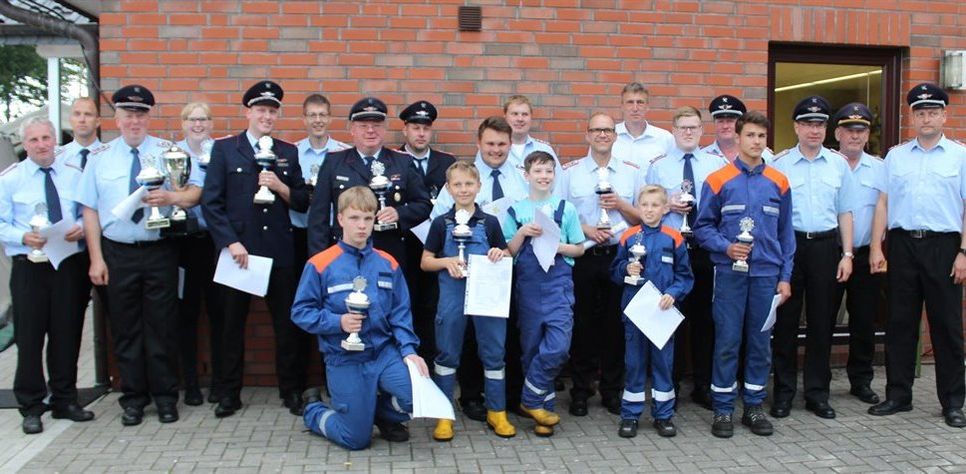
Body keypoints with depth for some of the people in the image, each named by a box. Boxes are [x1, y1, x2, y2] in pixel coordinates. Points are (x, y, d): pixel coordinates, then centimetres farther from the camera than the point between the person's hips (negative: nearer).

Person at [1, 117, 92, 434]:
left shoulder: (75, 174, 7)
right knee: (29, 337, 2)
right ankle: (31, 407, 16)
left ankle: (65, 400, 24)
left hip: (70, 265, 2)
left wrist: (82, 229, -11)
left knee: (68, 333, 9)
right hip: (30, 267, -2)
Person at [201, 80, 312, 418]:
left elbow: (302, 202, 9)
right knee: (232, 323, 8)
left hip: (279, 251, 2)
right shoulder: (224, 149, 3)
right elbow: (211, 202, -3)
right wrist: (231, 242, -11)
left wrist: (281, 187, -10)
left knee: (287, 323, 5)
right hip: (237, 248, -2)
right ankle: (229, 393, 19)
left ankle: (291, 391, 17)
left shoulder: (288, 153, 11)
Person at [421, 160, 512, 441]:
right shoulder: (441, 223, 3)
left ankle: (496, 412, 19)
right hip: (452, 294, 0)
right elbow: (425, 262, 6)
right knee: (447, 353, 6)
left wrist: (500, 254, -11)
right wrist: (447, 262, -13)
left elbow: (507, 257, 11)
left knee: (493, 351, 6)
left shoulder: (490, 223, 4)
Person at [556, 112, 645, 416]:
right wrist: (585, 229, -13)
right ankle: (581, 391, 16)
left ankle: (612, 391, 19)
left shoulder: (632, 172, 8)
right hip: (582, 257, -1)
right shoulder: (570, 171, 4)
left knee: (616, 324, 6)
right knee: (582, 324, 4)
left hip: (619, 255, 1)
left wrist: (621, 205, -8)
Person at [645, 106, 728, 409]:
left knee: (705, 317, 6)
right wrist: (668, 205, -10)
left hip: (706, 247, 1)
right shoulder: (658, 167, 8)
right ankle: (669, 385, 14)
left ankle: (703, 386, 17)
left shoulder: (717, 164, 8)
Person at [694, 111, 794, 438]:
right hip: (730, 272, -2)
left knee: (760, 342, 8)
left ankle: (754, 406, 20)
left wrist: (785, 277, 6)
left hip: (767, 273, 3)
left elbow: (786, 233, 10)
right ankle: (722, 409, 11)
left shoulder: (778, 183, 7)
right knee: (727, 342, 0)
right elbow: (702, 227, 3)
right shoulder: (718, 180, 0)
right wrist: (726, 247, -14)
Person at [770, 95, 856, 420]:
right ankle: (784, 392, 14)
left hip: (826, 246, 2)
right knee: (786, 321, 4)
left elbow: (845, 211, 10)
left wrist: (847, 254, 4)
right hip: (788, 245, -2)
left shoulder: (838, 164, 9)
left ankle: (817, 393, 18)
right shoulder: (779, 165, 0)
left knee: (822, 322, 7)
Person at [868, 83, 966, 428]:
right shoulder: (895, 156, 11)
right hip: (902, 244, 2)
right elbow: (883, 203, 9)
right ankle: (898, 395, 17)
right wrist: (876, 247, 1)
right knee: (900, 324, 7)